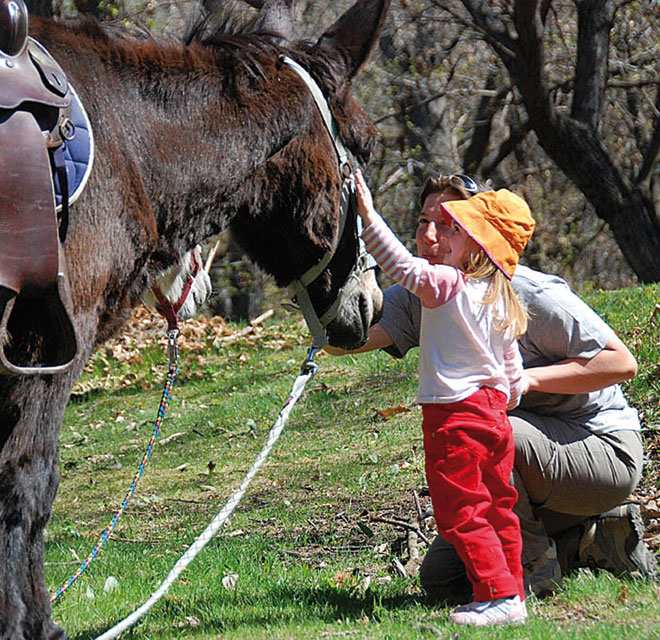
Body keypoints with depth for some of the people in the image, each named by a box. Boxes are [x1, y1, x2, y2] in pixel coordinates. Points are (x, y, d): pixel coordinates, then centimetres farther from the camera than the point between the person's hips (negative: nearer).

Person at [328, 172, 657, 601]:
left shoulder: (531, 295, -20)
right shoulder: (419, 299, -2)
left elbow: (622, 363, -20)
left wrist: (527, 378, -28)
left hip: (606, 450, -8)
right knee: (441, 578, 2)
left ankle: (535, 566, -12)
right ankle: (590, 542, 13)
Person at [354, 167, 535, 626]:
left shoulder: (445, 286, -13)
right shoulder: (502, 301, 11)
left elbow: (404, 267, -24)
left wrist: (369, 216, -23)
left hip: (456, 418, -8)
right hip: (493, 411, 8)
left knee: (462, 515, -5)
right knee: (497, 510, 16)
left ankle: (498, 596, -10)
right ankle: (511, 593, 20)